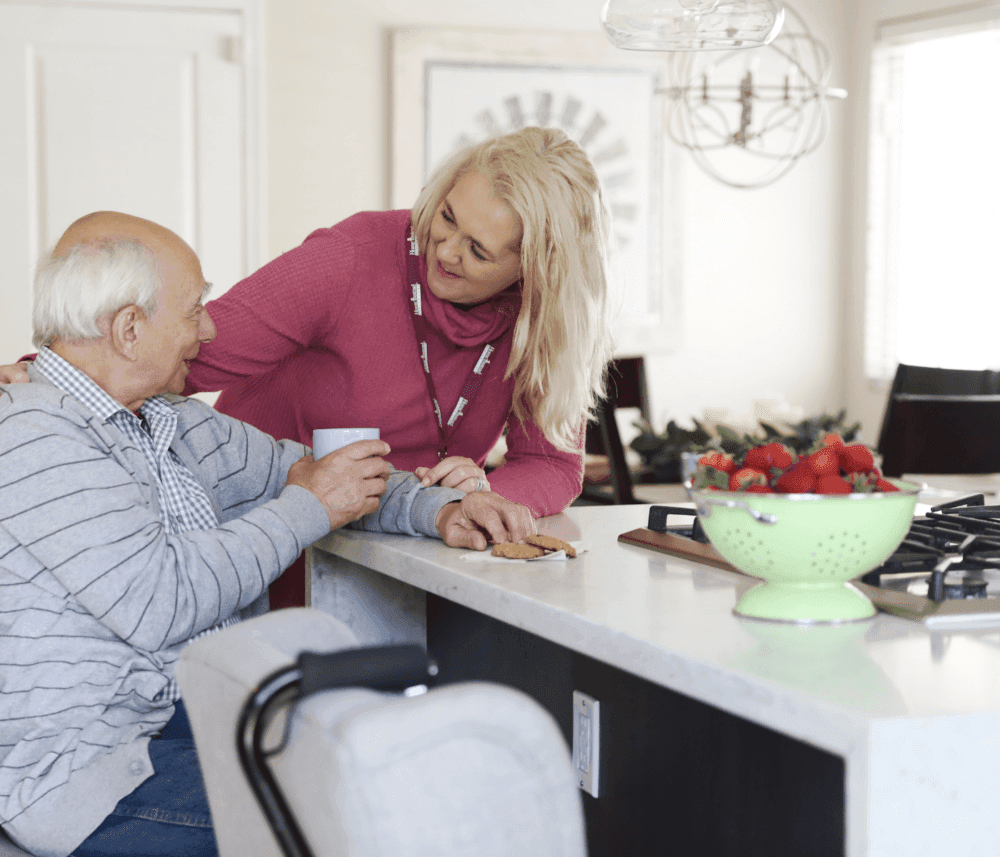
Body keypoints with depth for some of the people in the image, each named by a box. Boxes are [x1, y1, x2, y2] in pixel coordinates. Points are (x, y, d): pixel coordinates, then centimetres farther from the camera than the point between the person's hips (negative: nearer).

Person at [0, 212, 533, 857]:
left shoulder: (165, 421, 12)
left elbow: (287, 468, 22)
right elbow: (159, 604, -25)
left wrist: (438, 510, 4)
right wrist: (307, 510, -13)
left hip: (188, 716, 9)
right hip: (83, 773, -9)